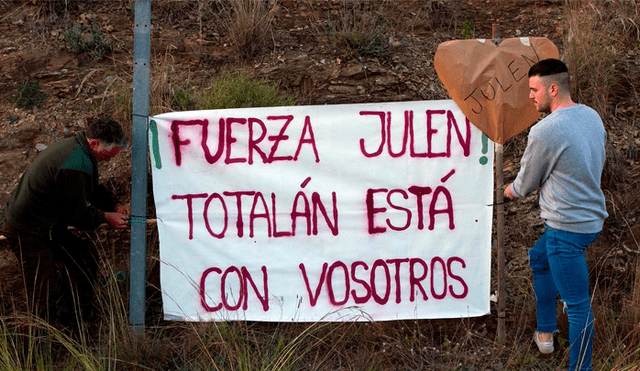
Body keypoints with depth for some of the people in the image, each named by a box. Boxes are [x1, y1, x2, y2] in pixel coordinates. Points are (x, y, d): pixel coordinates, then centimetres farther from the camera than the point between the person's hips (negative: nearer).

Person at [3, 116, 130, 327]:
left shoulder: (73, 145, 5)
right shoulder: (75, 167, -28)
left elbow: (92, 190, 20)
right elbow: (79, 216, -19)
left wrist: (115, 205, 7)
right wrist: (106, 217, -4)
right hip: (30, 234, -10)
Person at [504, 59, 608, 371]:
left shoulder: (544, 131, -21)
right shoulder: (592, 116, 4)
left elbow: (526, 184, -8)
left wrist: (511, 190, 16)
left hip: (567, 227, -10)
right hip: (592, 216, 10)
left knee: (578, 305, 0)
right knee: (539, 259, 30)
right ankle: (545, 334, 39)